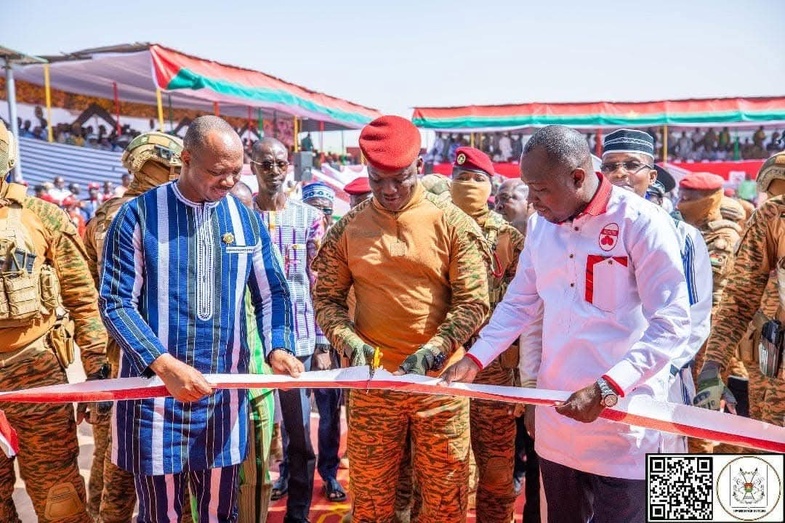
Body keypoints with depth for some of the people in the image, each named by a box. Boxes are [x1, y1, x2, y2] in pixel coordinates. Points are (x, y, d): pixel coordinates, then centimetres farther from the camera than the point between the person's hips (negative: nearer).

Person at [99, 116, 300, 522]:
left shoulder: (246, 220, 6)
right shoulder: (137, 215, -6)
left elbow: (272, 294, 9)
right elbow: (116, 303, -10)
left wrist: (278, 347, -11)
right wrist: (164, 365, -24)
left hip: (224, 392, 3)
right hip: (155, 387, -3)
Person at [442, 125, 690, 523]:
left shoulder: (641, 222, -13)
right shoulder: (540, 225, 5)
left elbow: (671, 323, -17)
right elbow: (521, 305, 12)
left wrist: (608, 388, -26)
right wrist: (474, 359, 2)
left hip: (622, 420, -5)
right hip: (556, 416, 5)